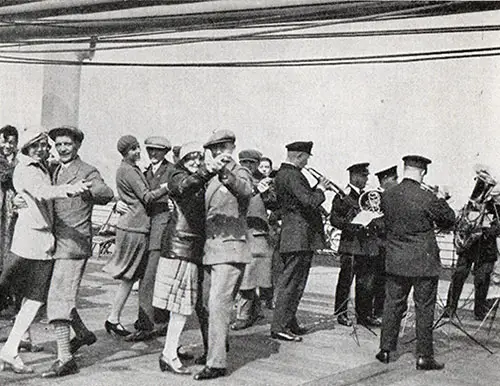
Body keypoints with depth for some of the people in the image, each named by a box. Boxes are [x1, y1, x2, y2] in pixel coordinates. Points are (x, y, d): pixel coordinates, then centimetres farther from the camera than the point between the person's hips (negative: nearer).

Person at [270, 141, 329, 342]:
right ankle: (279, 327, -3)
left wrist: (316, 189, 11)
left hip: (294, 237, 10)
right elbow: (309, 201, -25)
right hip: (300, 237, -10)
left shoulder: (282, 173, 16)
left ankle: (289, 323, 25)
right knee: (290, 282, -6)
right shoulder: (291, 175, -17)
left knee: (293, 282, 16)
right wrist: (320, 189, -7)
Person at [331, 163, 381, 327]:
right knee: (345, 281, -1)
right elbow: (334, 219, -10)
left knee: (366, 284, 8)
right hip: (351, 245, -6)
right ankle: (341, 313, 9)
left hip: (369, 246, 6)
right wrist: (352, 225, -21)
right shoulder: (343, 196, -3)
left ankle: (364, 314, 16)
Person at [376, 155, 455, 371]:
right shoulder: (428, 199, -16)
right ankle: (424, 356, 10)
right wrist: (441, 201, 14)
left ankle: (386, 349, 20)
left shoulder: (387, 196, -2)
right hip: (424, 262, -4)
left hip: (395, 261, 4)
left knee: (393, 305, 14)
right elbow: (450, 220, -3)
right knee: (424, 309, 5)